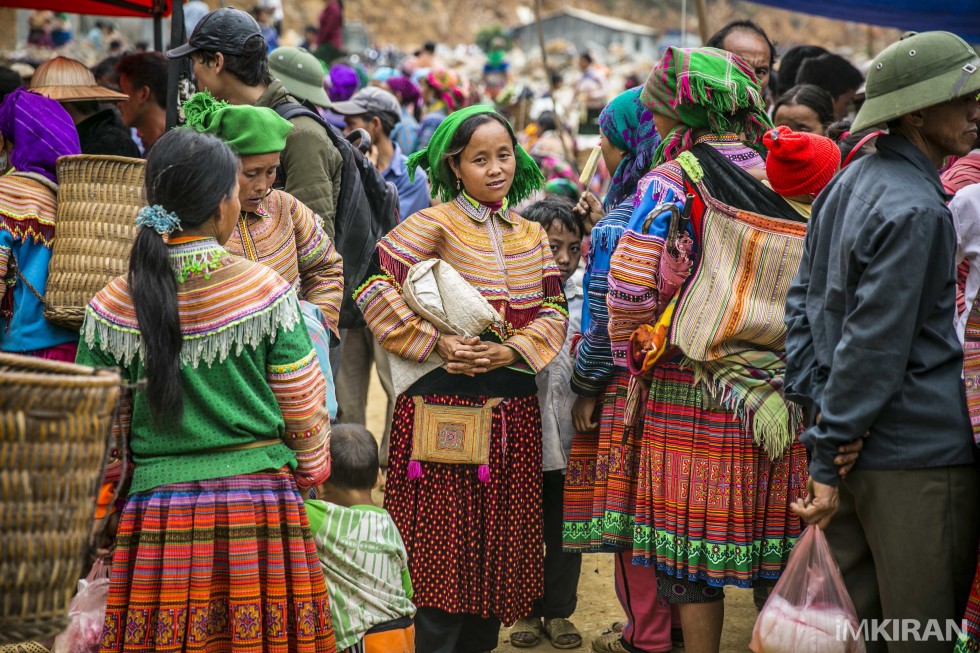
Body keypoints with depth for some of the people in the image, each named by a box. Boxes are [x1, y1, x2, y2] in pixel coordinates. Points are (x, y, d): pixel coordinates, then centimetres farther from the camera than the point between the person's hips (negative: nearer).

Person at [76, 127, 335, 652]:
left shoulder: (112, 307, -2)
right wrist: (310, 476, 18)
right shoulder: (266, 291, -6)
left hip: (155, 507, 2)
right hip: (259, 507, -1)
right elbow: (305, 412, 1)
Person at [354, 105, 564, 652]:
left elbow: (553, 312, 8)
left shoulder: (531, 236, 13)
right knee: (444, 542, -3)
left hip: (513, 409, 5)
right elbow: (374, 285, -12)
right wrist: (436, 342, -16)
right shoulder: (435, 225, -4)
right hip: (446, 406, -5)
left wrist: (511, 349, -11)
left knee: (499, 537, 9)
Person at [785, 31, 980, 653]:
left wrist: (811, 405, 12)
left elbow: (804, 298, 15)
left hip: (851, 445, 9)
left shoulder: (850, 183, 11)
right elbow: (874, 346, -19)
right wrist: (827, 463, -16)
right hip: (920, 455, -9)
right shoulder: (915, 211, -18)